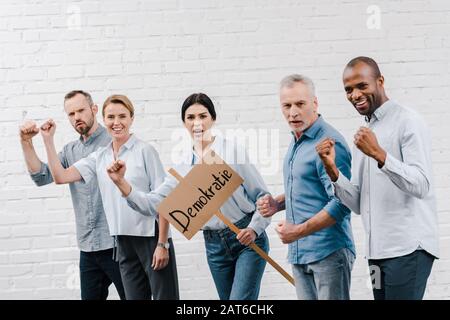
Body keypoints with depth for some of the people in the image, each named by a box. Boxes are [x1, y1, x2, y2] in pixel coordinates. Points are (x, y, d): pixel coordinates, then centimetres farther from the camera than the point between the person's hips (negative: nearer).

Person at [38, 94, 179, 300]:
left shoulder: (145, 152, -6)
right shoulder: (99, 158, 9)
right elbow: (60, 176, 3)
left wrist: (162, 244, -12)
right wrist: (48, 140, 1)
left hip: (152, 237, -5)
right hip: (124, 243, 5)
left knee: (165, 297, -2)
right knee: (134, 296, 10)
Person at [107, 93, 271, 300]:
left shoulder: (232, 150, -8)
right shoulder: (183, 165, 4)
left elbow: (262, 196, -4)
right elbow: (153, 204, 0)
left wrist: (254, 228, -19)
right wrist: (121, 183, -14)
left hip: (247, 239, -5)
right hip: (214, 245, 5)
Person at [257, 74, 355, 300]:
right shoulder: (296, 142, 14)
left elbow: (341, 203, -22)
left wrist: (299, 231, -20)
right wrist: (278, 203, 9)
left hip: (328, 253, -9)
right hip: (298, 253, 9)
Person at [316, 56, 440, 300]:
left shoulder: (407, 122, -5)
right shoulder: (364, 134, 17)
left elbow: (421, 185, -16)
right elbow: (358, 204, 12)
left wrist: (379, 155, -26)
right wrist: (332, 170, -2)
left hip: (408, 248, -7)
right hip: (378, 251, 7)